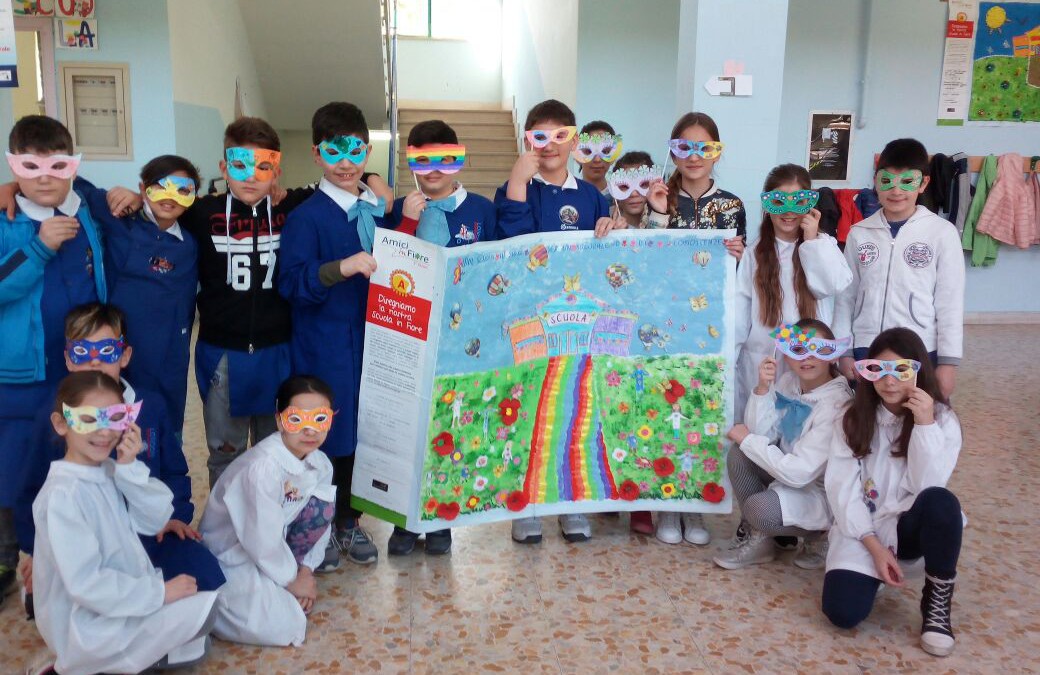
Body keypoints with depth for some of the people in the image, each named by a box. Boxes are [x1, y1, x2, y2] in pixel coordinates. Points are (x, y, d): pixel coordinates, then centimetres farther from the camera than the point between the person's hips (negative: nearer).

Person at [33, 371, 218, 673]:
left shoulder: (110, 471, 1)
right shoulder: (63, 494, -24)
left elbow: (155, 521, -5)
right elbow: (85, 584, -26)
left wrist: (131, 467, -17)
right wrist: (159, 592, -21)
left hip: (121, 599, 8)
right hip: (88, 625, -8)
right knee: (203, 606, -15)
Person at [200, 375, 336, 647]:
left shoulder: (320, 464, -8)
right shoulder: (262, 466, -31)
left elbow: (321, 519, 1)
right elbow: (262, 539, -26)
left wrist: (305, 570, -10)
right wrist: (291, 581, -13)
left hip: (272, 550, 6)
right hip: (231, 558, -6)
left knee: (321, 504, -17)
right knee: (285, 626, -23)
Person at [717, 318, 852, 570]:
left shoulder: (836, 404, -26)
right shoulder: (789, 382, -4)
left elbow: (799, 473, -29)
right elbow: (761, 434, -11)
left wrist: (747, 439, -20)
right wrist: (763, 388, -24)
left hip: (825, 492, -7)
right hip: (789, 472, 7)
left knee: (761, 507, -30)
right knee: (739, 454, -13)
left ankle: (817, 535, 2)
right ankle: (755, 538, 2)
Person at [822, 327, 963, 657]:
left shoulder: (942, 419, -4)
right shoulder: (853, 419, -1)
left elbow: (927, 487, -17)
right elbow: (842, 489, -7)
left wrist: (924, 424, -26)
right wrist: (874, 546, -18)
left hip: (914, 524, -1)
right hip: (863, 528, 1)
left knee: (940, 502, -37)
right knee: (843, 612, -23)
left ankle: (937, 602, -12)